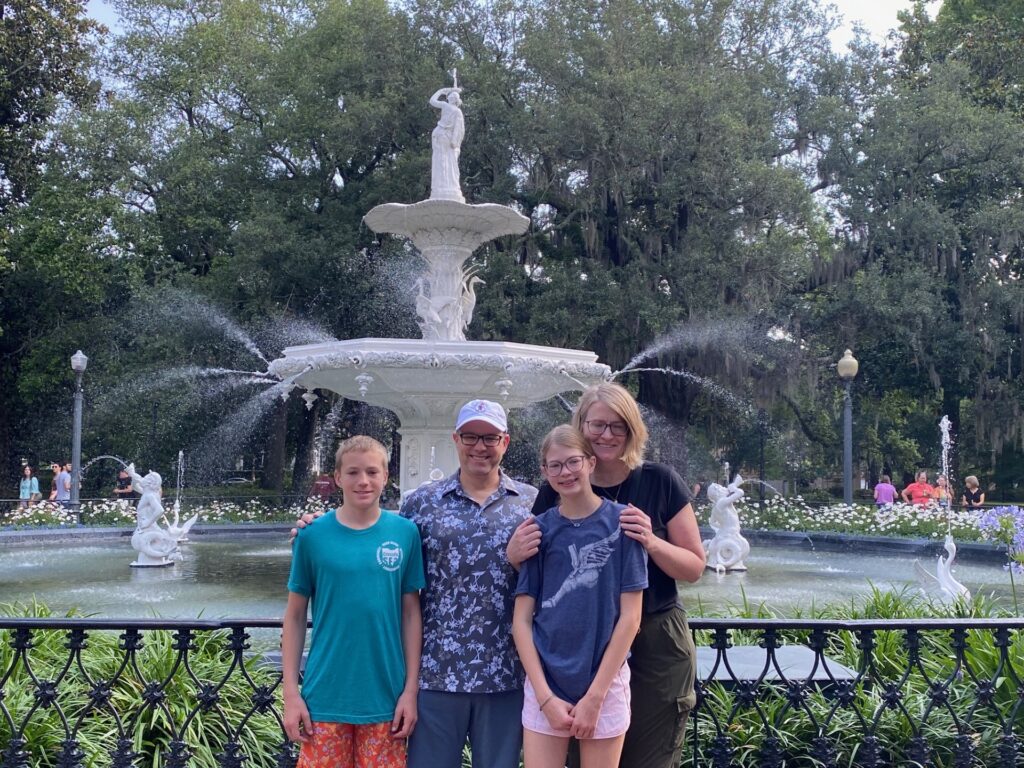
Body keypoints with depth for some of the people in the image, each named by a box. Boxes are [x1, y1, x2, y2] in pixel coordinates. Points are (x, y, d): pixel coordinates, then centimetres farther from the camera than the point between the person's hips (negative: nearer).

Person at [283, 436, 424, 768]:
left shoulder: (405, 533, -1)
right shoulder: (313, 535, -3)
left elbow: (411, 613, 3)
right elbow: (295, 616, 2)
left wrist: (410, 690, 0)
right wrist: (291, 693, -2)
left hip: (385, 698, 1)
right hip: (325, 697, 0)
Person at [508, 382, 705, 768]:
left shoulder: (660, 482, -5)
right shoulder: (558, 490, -1)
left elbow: (694, 568, -2)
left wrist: (652, 542, -21)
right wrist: (514, 555, -16)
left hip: (656, 644, -1)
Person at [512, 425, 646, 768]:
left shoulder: (621, 521, -4)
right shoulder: (540, 529, 1)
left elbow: (630, 616, -6)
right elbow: (522, 619, 1)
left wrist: (594, 695, -9)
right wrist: (545, 695, -8)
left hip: (605, 682, -1)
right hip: (544, 682, 1)